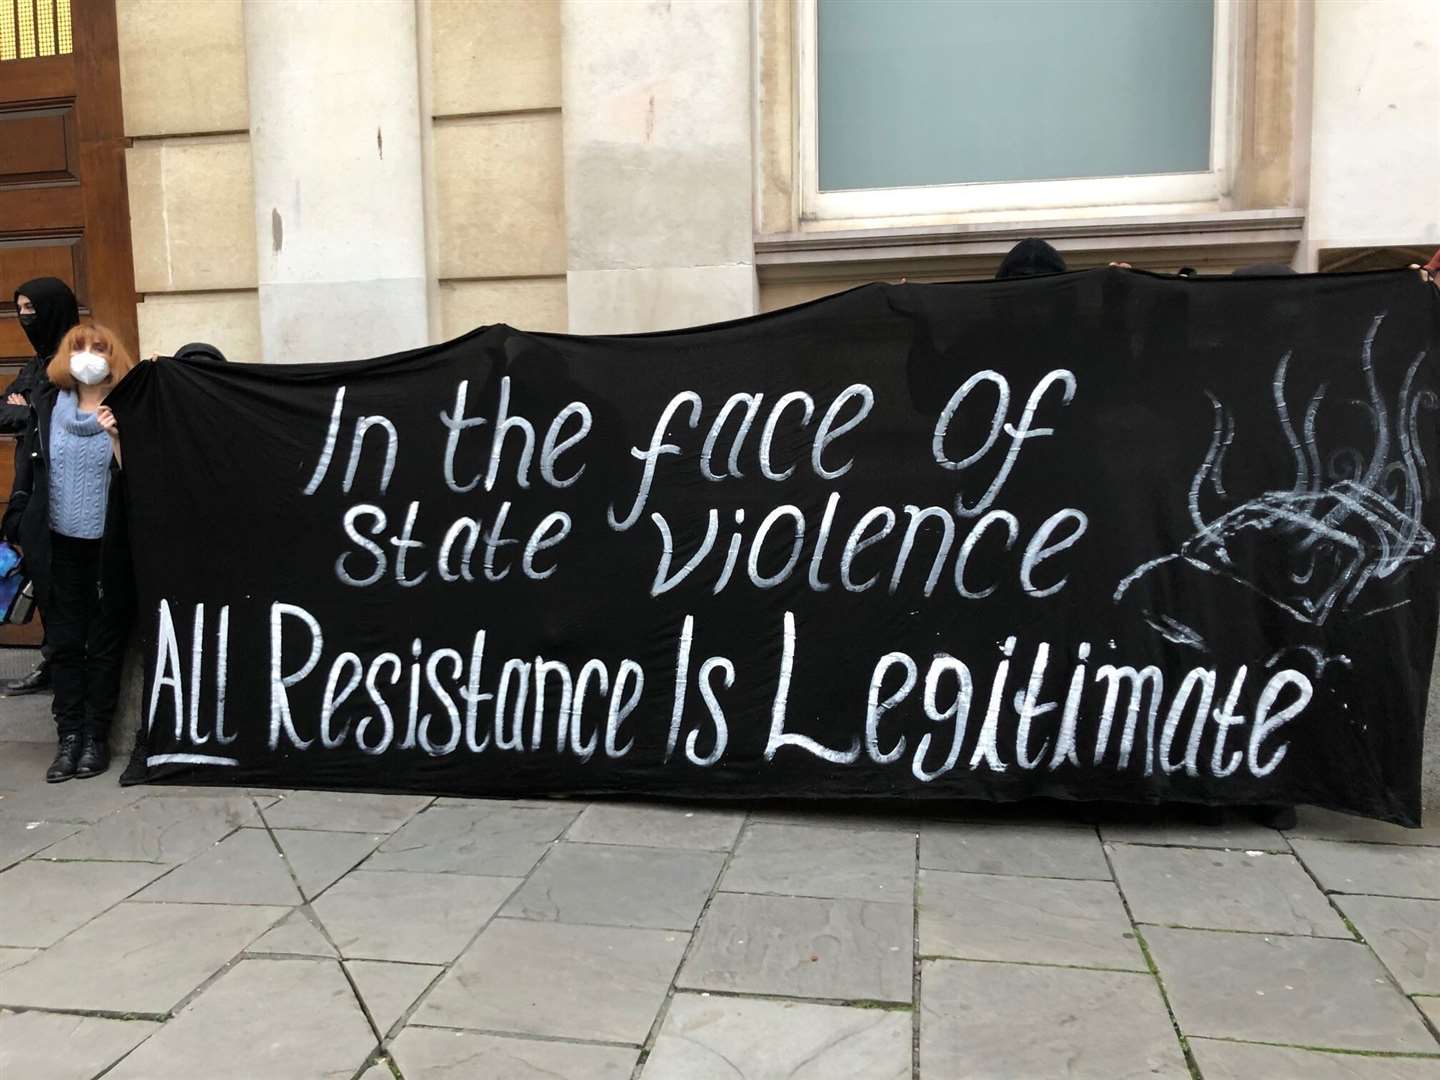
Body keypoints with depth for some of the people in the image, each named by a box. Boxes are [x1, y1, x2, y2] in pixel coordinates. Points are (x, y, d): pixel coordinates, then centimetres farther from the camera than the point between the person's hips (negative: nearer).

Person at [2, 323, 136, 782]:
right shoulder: (46, 405, 4)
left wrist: (115, 436, -25)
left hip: (109, 547, -3)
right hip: (59, 545, 3)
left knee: (105, 642, 7)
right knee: (64, 642, 7)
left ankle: (96, 735, 17)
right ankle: (69, 735, 16)